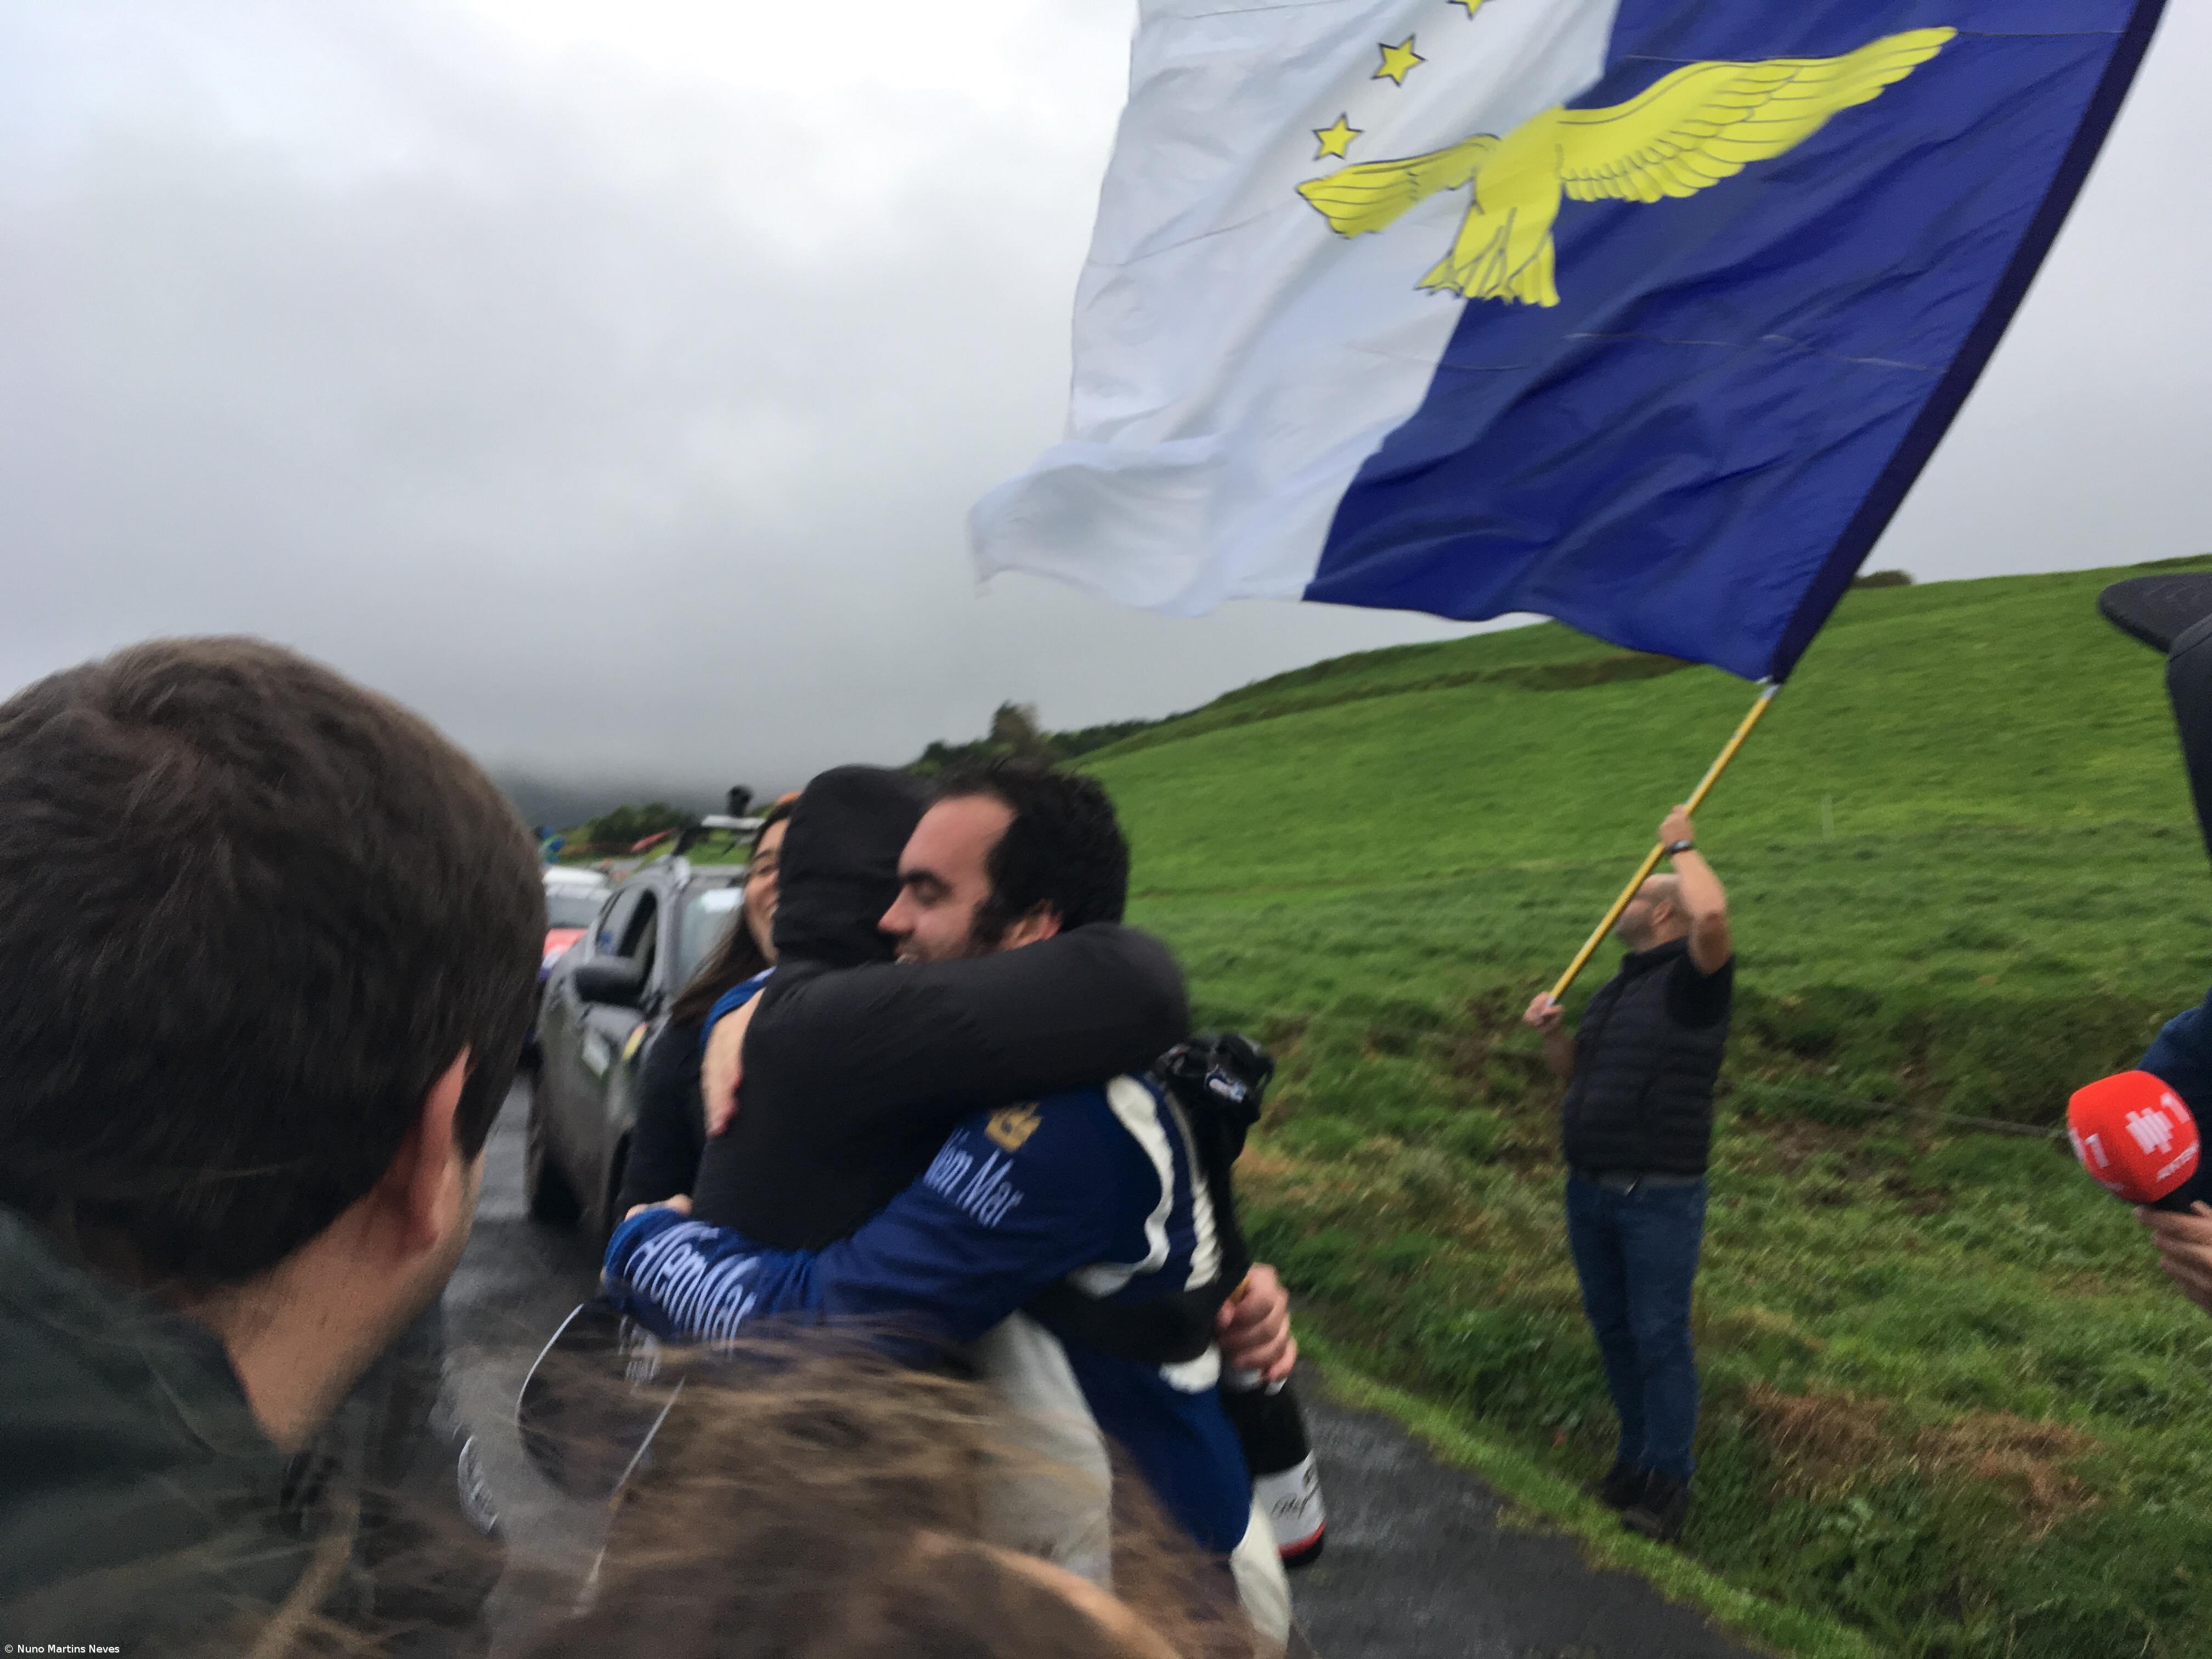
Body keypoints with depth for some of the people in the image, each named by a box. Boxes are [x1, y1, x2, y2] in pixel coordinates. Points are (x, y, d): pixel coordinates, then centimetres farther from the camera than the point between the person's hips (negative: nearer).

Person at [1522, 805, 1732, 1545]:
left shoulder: (1694, 980, -9)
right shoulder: (1616, 988, 16)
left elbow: (1713, 915, -32)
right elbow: (1578, 1074, 23)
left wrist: (1682, 846, -16)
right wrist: (1552, 1034, 3)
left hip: (1660, 1198, -8)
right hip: (1589, 1191, 8)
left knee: (1659, 1337, 0)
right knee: (1613, 1330, 16)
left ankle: (1668, 1478, 13)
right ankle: (1636, 1452, 31)